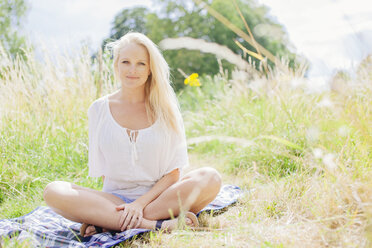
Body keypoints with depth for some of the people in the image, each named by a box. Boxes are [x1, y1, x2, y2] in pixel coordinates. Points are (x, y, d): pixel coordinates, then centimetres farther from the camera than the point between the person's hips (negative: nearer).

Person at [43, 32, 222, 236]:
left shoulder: (164, 108, 3)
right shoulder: (99, 110, 4)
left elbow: (173, 173, -1)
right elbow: (102, 170, 4)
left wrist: (141, 203, -17)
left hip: (158, 196, 1)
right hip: (114, 200, 0)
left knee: (210, 178, -28)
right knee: (53, 191, -25)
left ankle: (106, 223, -27)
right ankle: (154, 224, -31)